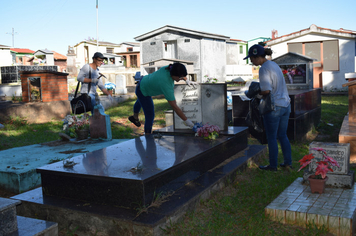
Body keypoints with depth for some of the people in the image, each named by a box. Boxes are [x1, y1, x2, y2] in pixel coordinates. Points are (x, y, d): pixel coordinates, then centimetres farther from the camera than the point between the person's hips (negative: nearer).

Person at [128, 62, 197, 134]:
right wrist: (186, 120, -36)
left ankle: (135, 117, 66)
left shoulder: (170, 68, -27)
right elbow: (174, 107, -41)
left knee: (140, 101, 36)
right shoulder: (166, 86, -45)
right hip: (143, 92, -9)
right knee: (150, 116, -4)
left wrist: (187, 80, -5)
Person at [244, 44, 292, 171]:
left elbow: (266, 91, -24)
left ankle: (273, 165, 16)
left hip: (274, 107, -9)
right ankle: (288, 162, 26)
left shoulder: (264, 69, -17)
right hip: (285, 105, 9)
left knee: (271, 138, 5)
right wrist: (260, 88, 10)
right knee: (282, 136, 18)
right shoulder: (274, 64, 11)